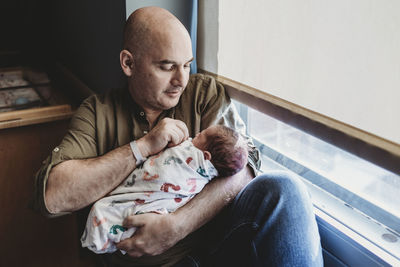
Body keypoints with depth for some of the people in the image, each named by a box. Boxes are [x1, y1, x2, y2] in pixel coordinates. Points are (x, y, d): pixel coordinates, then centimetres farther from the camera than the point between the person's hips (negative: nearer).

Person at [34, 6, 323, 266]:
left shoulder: (206, 92, 6)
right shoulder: (98, 112, 3)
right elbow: (51, 197, -10)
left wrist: (177, 225, -21)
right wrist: (143, 146, -16)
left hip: (211, 233, 2)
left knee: (282, 188, -24)